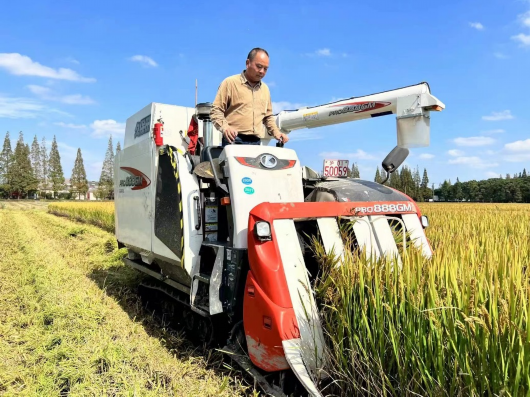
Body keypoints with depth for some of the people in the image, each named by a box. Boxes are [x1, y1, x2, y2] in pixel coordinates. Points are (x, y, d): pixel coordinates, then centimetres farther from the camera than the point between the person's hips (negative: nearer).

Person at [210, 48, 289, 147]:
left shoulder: (265, 89, 21)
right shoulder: (230, 83, 4)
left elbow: (268, 116, 30)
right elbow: (216, 110, 0)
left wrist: (276, 132, 13)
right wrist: (224, 127, -19)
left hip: (256, 143, 5)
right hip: (233, 141, -4)